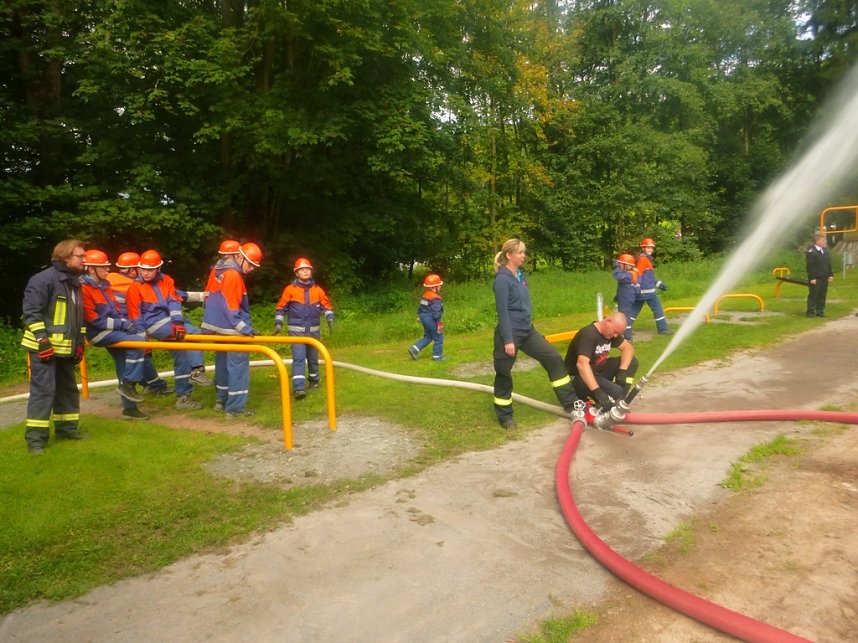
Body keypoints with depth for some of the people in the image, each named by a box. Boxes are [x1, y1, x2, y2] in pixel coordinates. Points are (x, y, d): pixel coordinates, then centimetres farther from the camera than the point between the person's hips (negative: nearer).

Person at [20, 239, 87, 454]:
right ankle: (35, 438, -2)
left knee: (68, 388, 15)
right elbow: (31, 312, -17)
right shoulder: (44, 279, -14)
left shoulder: (74, 282, 14)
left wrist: (80, 342, 16)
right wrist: (42, 339, -21)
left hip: (65, 348, 9)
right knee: (43, 390, -8)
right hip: (45, 347, -9)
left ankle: (67, 428, 27)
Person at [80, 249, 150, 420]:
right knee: (138, 341, -25)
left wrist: (126, 323, -1)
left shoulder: (104, 286, 15)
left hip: (111, 330, 8)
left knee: (123, 366, 6)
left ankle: (129, 407, 14)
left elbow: (116, 311, 18)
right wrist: (121, 324, -17)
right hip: (98, 333, -8)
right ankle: (128, 384, -14)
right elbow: (94, 319, -17)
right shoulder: (84, 289, -13)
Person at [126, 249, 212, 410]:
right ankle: (196, 371, -27)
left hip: (170, 320, 5)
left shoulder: (166, 281, 9)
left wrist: (177, 321, -20)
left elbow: (174, 302, -3)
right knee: (193, 333, -27)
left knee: (182, 356, 3)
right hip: (154, 324, -5)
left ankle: (183, 397, 12)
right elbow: (135, 316, -3)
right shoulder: (135, 288, -1)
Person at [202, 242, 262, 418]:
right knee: (238, 365, -7)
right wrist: (244, 328, -25)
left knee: (223, 363, 19)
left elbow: (209, 296, 20)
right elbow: (230, 308, -23)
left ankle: (222, 400, 29)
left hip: (217, 326, 10)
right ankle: (235, 408, -7)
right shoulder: (233, 275, -18)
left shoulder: (219, 270, 11)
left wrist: (212, 316, 27)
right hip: (231, 330, -10)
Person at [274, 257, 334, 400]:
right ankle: (298, 388, -18)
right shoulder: (290, 289, -3)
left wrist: (330, 319, -8)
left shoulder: (317, 290, 4)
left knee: (313, 358, 16)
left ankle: (314, 380, 36)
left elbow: (326, 306, 7)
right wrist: (278, 323, -8)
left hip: (313, 330, 3)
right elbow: (281, 308, 1)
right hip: (296, 330, -3)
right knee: (298, 358, -13)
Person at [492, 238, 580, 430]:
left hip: (527, 330, 9)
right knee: (504, 373, 5)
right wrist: (508, 340, -21)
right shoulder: (503, 279, -16)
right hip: (509, 333, -9)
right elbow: (502, 311, -19)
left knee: (553, 358, 5)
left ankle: (571, 403, 14)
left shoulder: (520, 274, 10)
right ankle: (505, 416, 20)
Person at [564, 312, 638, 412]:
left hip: (598, 371, 9)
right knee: (616, 392, -28)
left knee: (632, 362, -2)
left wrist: (622, 371, -14)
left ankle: (619, 402, 3)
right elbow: (582, 364, -39)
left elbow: (628, 347, 4)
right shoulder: (588, 334, -27)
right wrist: (597, 391, -46)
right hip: (578, 377, -9)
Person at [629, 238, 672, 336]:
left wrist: (658, 283, 27)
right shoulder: (643, 259, -11)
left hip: (642, 290, 10)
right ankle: (663, 329, 6)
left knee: (635, 310, 8)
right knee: (658, 309, 0)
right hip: (647, 290, -10)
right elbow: (638, 273, -21)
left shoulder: (646, 259, 20)